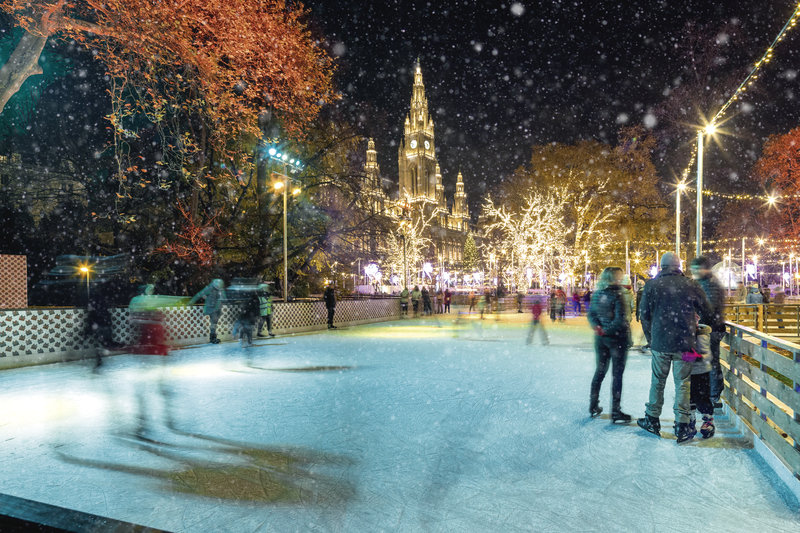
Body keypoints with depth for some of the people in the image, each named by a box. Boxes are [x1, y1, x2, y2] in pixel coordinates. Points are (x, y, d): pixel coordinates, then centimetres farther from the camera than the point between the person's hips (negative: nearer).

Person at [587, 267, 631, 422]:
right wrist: (607, 330, -12)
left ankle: (593, 406, 25)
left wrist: (598, 328, -6)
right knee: (617, 373, 3)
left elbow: (590, 314, 5)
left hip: (601, 338, 6)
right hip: (617, 338, -6)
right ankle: (616, 412, 7)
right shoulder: (617, 295, -17)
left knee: (600, 370, 17)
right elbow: (620, 320, -21)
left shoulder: (597, 294, 2)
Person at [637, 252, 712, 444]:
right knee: (682, 383, 7)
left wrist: (651, 338, 15)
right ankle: (681, 426, 9)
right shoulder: (691, 285, -3)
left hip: (660, 342, 1)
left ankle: (652, 420, 24)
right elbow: (707, 312, 6)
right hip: (685, 342, 0)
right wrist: (697, 327, 26)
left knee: (658, 381, 14)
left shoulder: (651, 285, -2)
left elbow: (645, 315, 2)